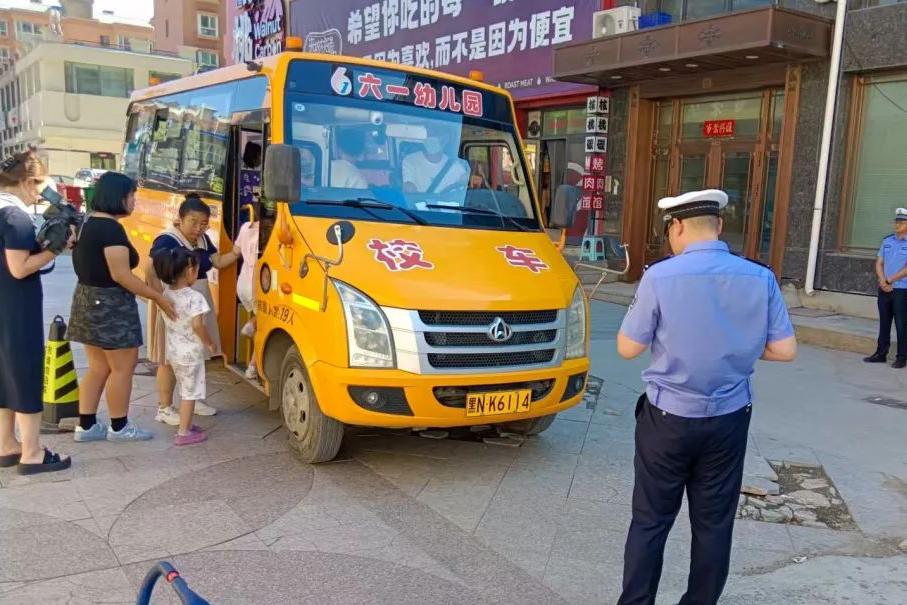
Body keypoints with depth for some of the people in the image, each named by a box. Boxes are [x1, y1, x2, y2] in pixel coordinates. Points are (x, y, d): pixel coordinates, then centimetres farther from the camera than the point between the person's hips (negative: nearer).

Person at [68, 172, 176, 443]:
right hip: (110, 304, -10)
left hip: (88, 300, 10)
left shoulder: (89, 223, 11)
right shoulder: (111, 228, -19)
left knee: (98, 368, 15)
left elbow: (96, 267, 10)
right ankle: (119, 427, 13)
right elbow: (120, 275, -22)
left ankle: (86, 426, 20)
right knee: (123, 367, 3)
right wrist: (157, 297, -16)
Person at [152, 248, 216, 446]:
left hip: (173, 351, 8)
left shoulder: (166, 293, 2)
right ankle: (183, 433, 7)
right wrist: (210, 343, -13)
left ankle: (186, 425, 34)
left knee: (185, 390, 23)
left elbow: (167, 321, 9)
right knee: (190, 393, 3)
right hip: (191, 353, -7)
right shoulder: (194, 297, -21)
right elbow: (197, 325, -27)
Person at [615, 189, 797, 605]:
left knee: (650, 520, 10)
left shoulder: (660, 276, -15)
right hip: (729, 420, 3)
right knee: (714, 523, 15)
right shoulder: (760, 278, -5)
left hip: (669, 418, -3)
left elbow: (628, 348, -9)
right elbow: (785, 350, 0)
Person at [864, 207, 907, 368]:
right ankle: (881, 354, 20)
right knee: (884, 323, 12)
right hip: (884, 289, 5)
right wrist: (882, 281, -6)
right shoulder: (887, 240, 10)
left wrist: (890, 280, -12)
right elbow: (879, 263, 9)